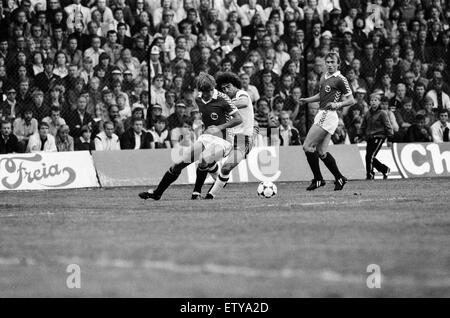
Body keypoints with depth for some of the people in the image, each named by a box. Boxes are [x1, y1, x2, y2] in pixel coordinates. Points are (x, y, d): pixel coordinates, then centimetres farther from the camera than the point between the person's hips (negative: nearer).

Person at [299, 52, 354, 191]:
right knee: (321, 152, 7)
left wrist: (338, 104, -24)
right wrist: (308, 100, 15)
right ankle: (339, 178, 16)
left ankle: (318, 179, -3)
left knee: (307, 147, -10)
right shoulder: (324, 77, 15)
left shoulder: (340, 79, -9)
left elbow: (351, 100, -8)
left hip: (328, 116, -9)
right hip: (322, 115, 9)